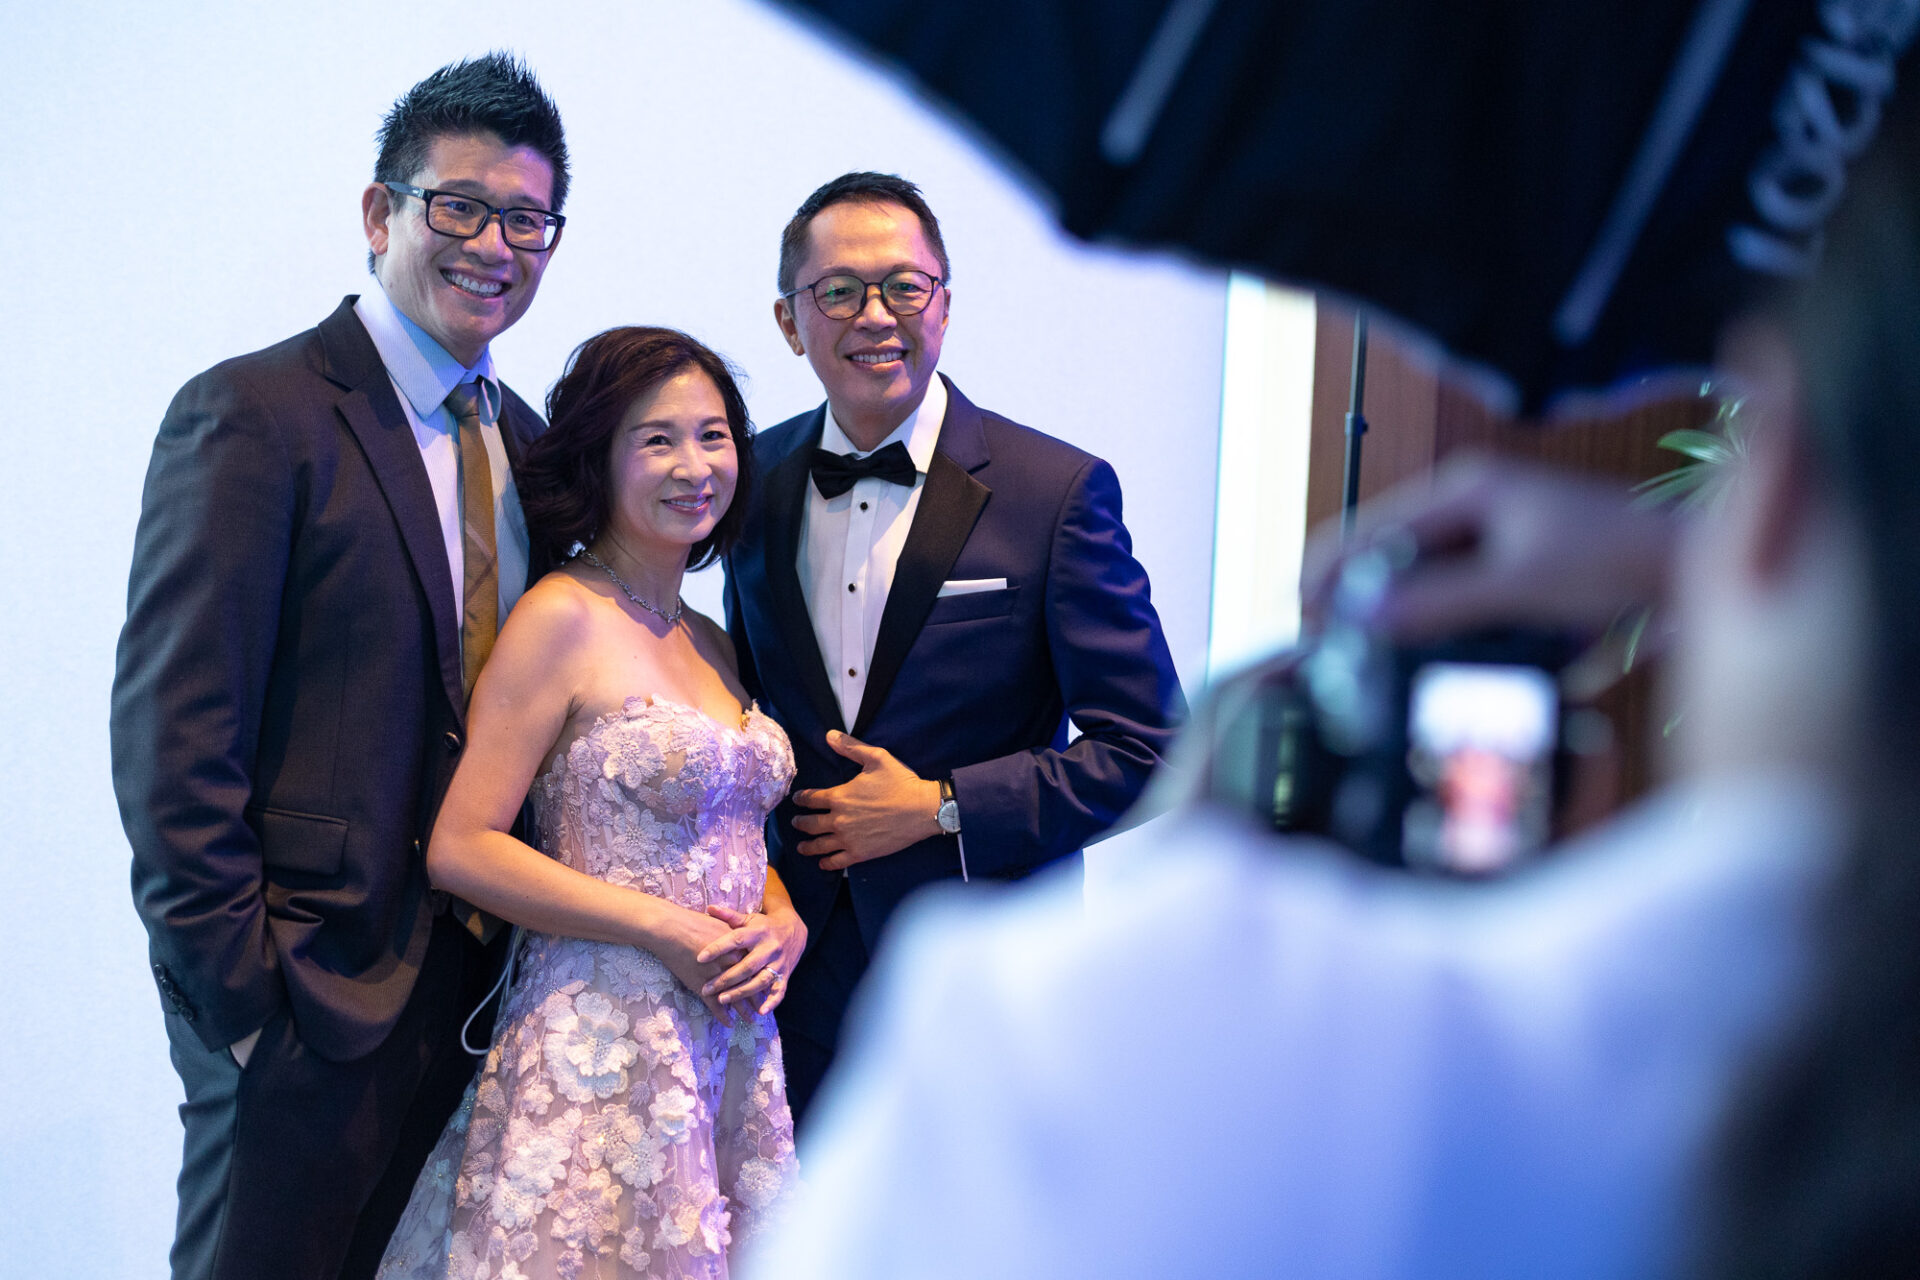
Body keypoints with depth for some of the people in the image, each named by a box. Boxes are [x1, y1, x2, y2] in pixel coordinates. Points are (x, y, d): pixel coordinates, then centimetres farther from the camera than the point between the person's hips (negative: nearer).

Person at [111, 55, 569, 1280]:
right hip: (310, 997, -6)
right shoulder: (252, 417, -11)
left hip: (480, 986, 7)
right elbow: (171, 735, -15)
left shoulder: (521, 438, 12)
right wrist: (237, 992, -16)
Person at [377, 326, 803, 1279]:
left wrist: (784, 924, -1)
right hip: (602, 1049, -7)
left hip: (735, 1050, 7)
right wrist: (665, 929, -16)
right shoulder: (561, 619, -8)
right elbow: (459, 849, -13)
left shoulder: (712, 645, 14)